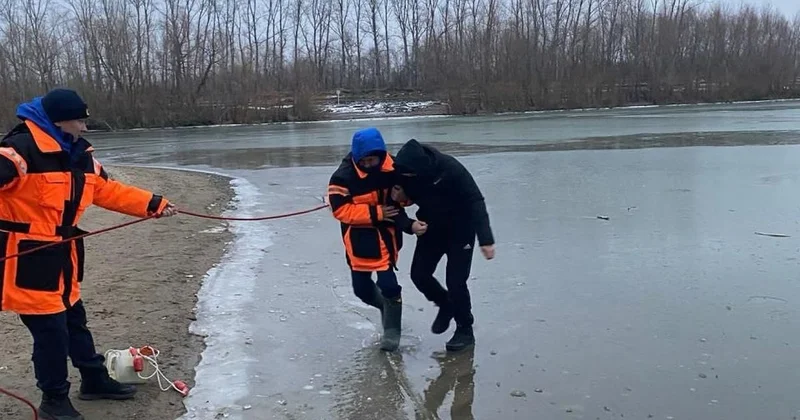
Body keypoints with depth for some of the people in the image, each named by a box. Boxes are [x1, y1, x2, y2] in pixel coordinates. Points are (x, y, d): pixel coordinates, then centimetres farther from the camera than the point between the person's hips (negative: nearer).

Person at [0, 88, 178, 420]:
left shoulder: (79, 154, 7)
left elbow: (108, 191, 14)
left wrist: (154, 204, 10)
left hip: (59, 253, 9)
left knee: (73, 319, 20)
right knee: (50, 328, -2)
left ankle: (95, 380, 37)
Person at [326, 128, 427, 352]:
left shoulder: (393, 168, -11)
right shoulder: (344, 175, -19)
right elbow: (340, 209, -20)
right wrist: (375, 212, -22)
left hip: (386, 234, 0)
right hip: (358, 238, 1)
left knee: (388, 283, -9)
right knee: (361, 288, 9)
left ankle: (392, 328, 11)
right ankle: (387, 306, 39)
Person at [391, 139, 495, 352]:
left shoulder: (450, 169, -33)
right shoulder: (405, 170, -18)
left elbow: (475, 202, -29)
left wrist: (486, 239, -35)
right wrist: (400, 195, -22)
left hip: (461, 229, -5)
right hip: (432, 227, 5)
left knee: (455, 281, -6)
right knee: (419, 274, 3)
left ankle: (465, 331, 14)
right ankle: (446, 305, 31)